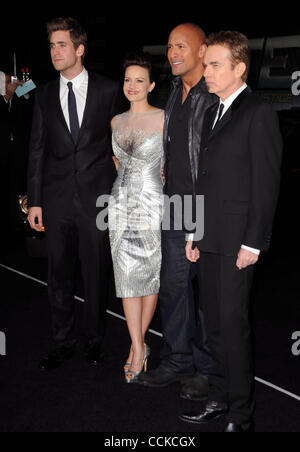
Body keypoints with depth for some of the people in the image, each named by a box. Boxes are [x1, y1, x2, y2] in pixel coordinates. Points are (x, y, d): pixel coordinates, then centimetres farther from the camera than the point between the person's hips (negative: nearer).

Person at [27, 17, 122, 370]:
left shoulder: (108, 90, 0)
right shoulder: (45, 95, 8)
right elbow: (37, 150, 8)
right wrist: (35, 201, 3)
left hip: (97, 197, -2)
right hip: (58, 199, 3)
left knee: (97, 275, 7)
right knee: (59, 277, 10)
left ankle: (94, 341, 26)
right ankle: (63, 344, 25)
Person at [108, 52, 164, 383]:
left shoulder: (163, 119, -5)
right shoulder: (116, 121, 10)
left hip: (152, 204, -4)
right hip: (121, 204, 4)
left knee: (149, 273, 4)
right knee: (127, 276, 0)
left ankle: (137, 344, 19)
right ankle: (139, 348, 6)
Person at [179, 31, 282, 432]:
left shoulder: (259, 113, -7)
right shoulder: (212, 114, 17)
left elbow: (267, 183, -12)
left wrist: (252, 244, -15)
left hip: (238, 240, -7)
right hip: (209, 239, 8)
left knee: (234, 325, -3)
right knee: (215, 324, 13)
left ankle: (241, 416, 9)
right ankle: (219, 400, 25)